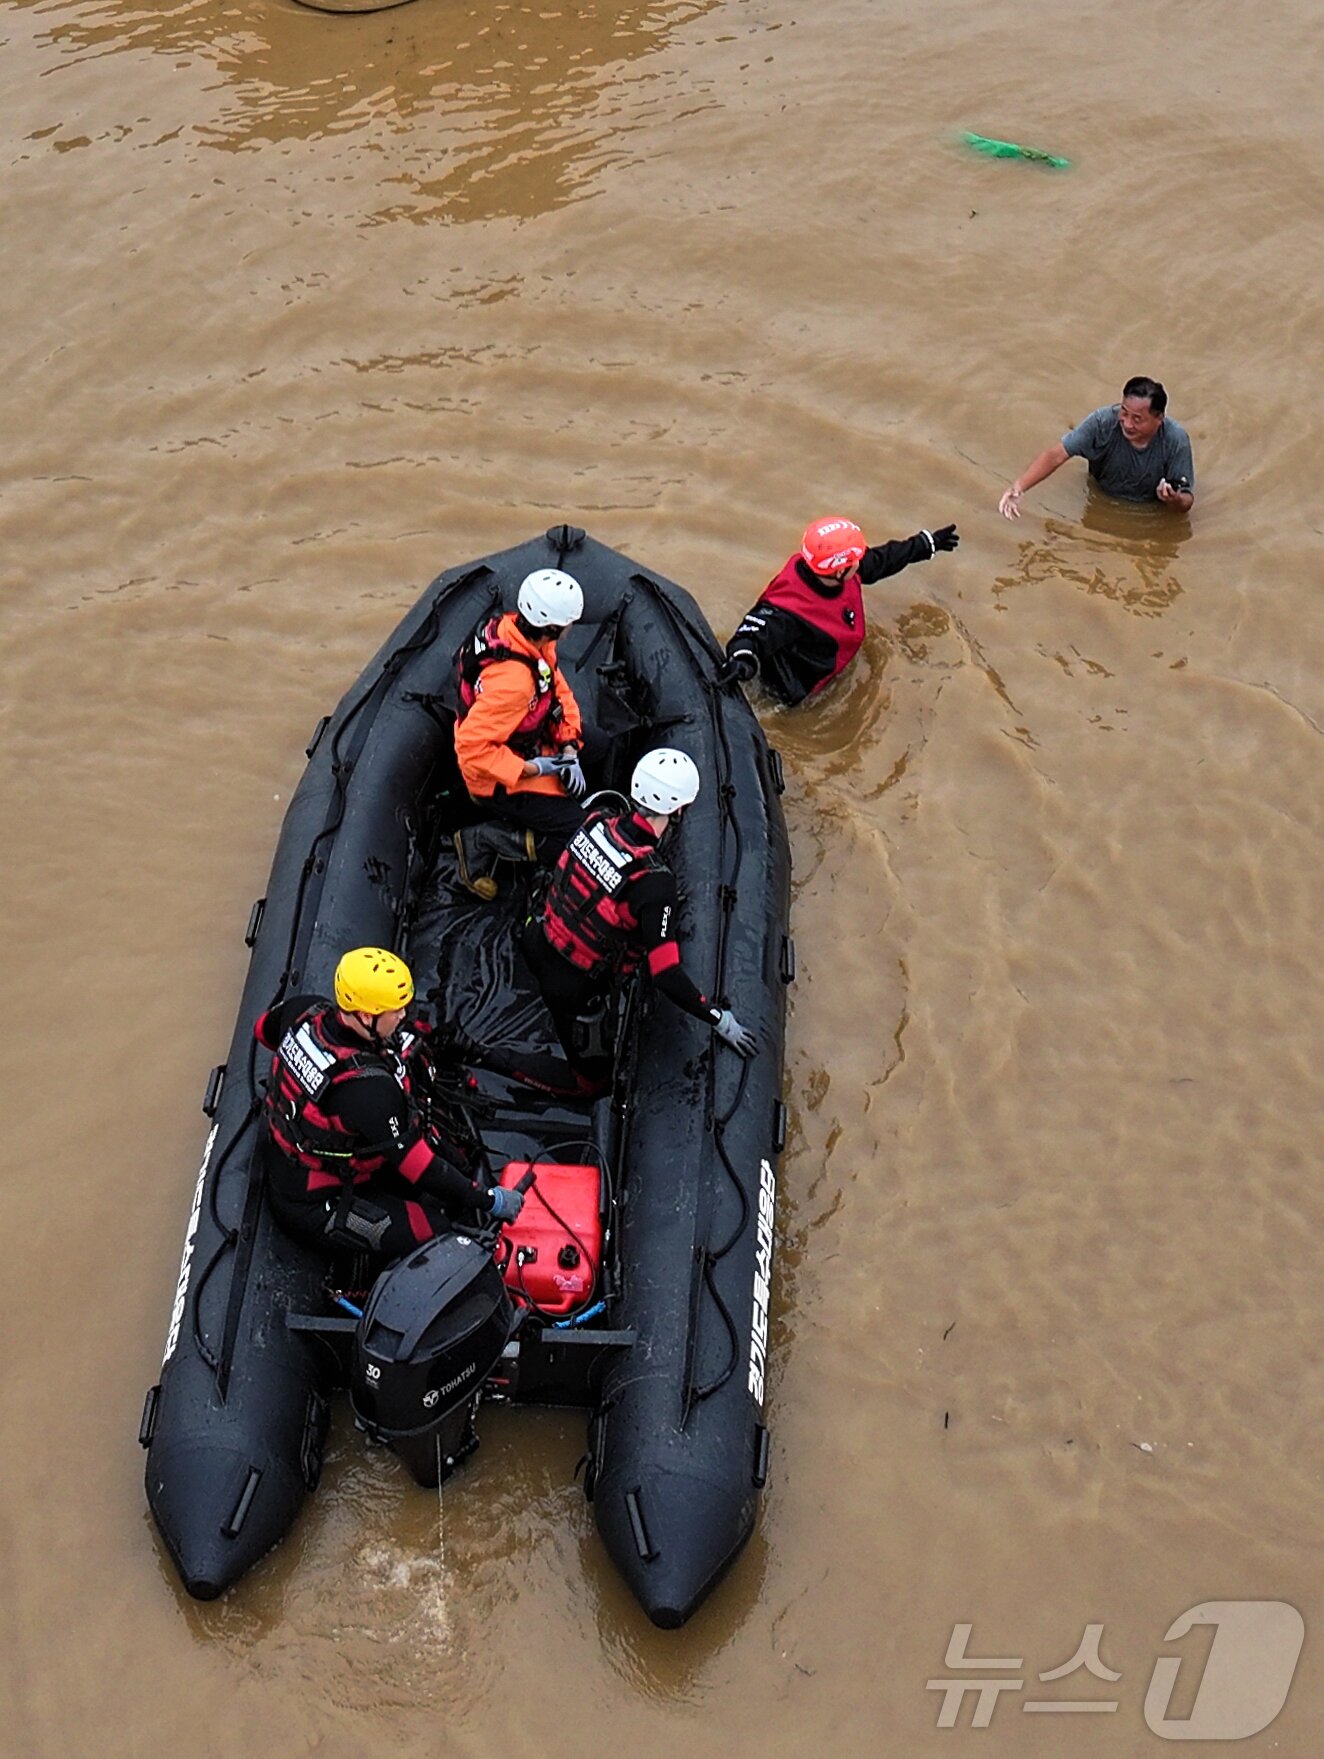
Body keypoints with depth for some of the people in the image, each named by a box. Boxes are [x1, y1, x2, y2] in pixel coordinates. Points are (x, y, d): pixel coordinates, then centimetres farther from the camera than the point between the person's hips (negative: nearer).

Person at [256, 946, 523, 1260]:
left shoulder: (304, 1010, -15)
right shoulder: (370, 1090, -37)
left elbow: (265, 1030, 11)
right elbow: (418, 1166, -27)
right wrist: (488, 1201, -15)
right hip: (316, 1206, -8)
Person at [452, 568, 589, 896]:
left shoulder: (515, 627, -10)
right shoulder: (512, 681, -38)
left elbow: (559, 690, 4)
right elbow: (471, 747, -34)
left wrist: (569, 749, -5)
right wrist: (531, 769, -26)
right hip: (502, 781, -9)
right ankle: (484, 839, -2)